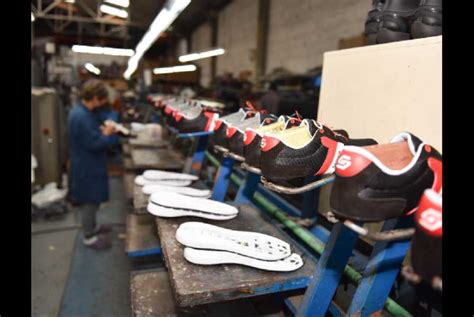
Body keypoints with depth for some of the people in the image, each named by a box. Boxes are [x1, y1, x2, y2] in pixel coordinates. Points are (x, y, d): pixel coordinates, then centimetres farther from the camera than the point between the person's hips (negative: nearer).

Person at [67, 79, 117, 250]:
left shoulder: (83, 111, 6)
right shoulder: (81, 117, -27)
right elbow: (94, 144, -27)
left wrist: (102, 129, 3)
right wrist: (106, 134, -11)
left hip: (89, 165, 10)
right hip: (86, 167, -10)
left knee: (92, 200, 23)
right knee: (89, 201, 4)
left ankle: (92, 226, 41)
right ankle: (89, 237, 20)